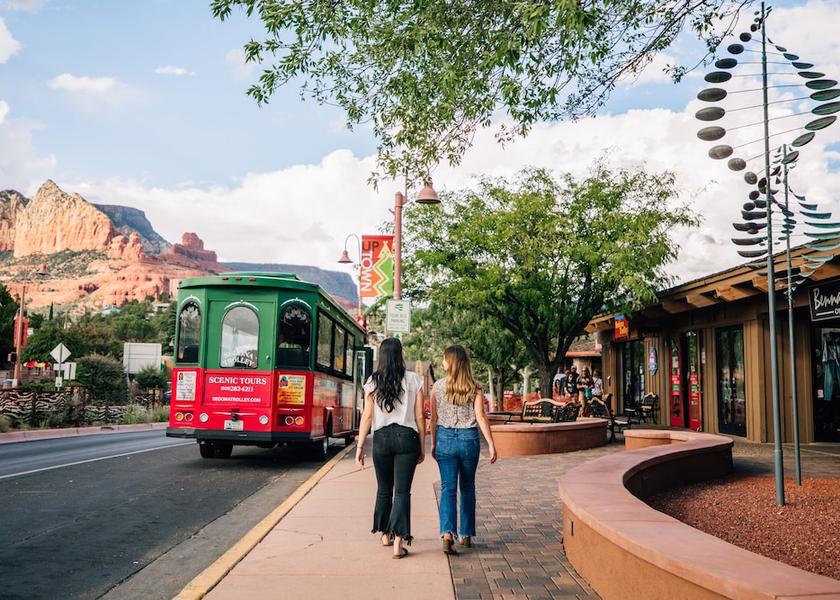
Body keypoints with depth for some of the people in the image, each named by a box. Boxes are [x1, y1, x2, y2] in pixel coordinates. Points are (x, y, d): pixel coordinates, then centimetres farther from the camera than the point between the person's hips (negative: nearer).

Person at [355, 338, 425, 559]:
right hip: (407, 438, -1)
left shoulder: (373, 381, 0)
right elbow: (419, 416, 0)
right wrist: (422, 446, 8)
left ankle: (385, 535, 31)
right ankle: (398, 543, -6)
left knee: (384, 489, 17)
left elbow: (367, 416, -2)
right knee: (402, 491, 0)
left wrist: (360, 446, 3)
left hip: (381, 439, 1)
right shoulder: (414, 380, -1)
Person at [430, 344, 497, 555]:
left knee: (448, 488, 0)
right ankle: (466, 535, 22)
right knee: (467, 488, 15)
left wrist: (434, 443, 13)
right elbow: (481, 417, -9)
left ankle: (447, 533, -18)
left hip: (445, 438, -1)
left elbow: (434, 417, 3)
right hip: (469, 438, 1)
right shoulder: (474, 388, -3)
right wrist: (491, 444, -6)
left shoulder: (438, 386, -2)